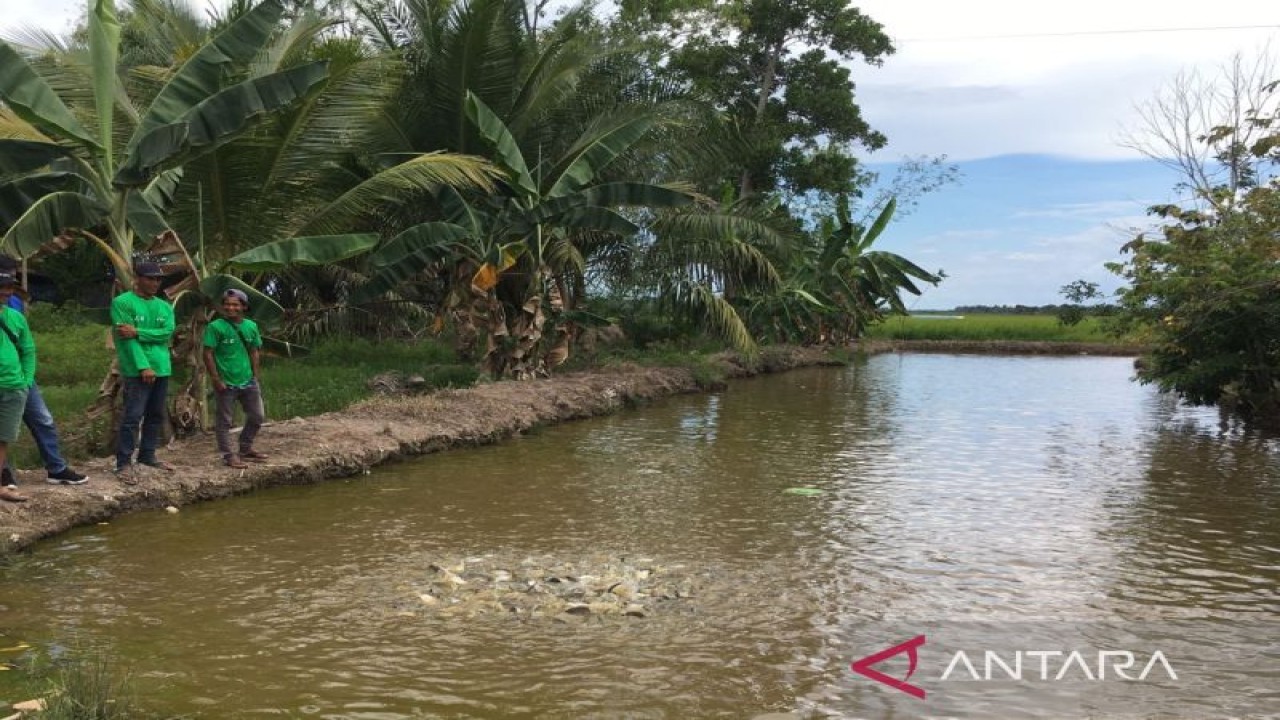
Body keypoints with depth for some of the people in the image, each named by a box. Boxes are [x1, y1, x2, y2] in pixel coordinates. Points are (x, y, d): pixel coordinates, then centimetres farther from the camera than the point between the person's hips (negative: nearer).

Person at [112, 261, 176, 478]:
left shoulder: (165, 307, 14)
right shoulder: (122, 303, -5)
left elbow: (167, 333, -2)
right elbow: (127, 338, -13)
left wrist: (137, 332, -15)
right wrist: (143, 366, -19)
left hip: (162, 369, 7)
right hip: (137, 370, -7)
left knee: (156, 416, 13)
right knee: (133, 416, -8)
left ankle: (147, 455, 26)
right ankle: (124, 463, -4)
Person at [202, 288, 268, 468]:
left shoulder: (251, 326, 6)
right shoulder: (215, 327, -10)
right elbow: (208, 354, -10)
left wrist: (255, 376, 9)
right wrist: (216, 379, -14)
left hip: (248, 382, 6)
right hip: (226, 384, -6)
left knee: (256, 416, 14)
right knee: (224, 421, 3)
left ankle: (245, 449, 31)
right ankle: (229, 455, 13)